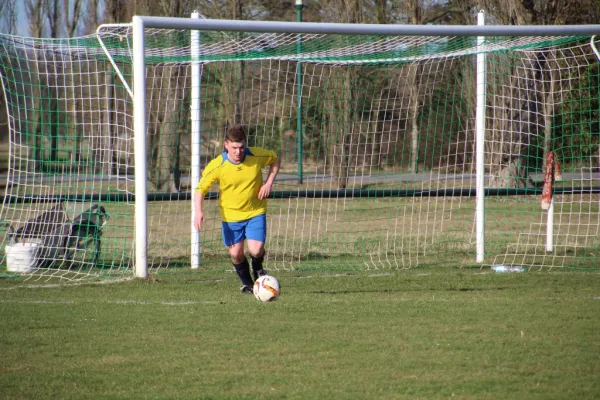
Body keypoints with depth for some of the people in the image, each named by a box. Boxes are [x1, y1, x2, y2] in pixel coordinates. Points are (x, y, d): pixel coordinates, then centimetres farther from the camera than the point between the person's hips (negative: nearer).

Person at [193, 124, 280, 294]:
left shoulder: (257, 156, -16)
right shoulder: (217, 166, -20)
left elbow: (275, 159, 6)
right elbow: (201, 188, -12)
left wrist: (269, 182, -8)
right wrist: (198, 211, -28)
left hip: (255, 211, 0)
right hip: (230, 215, 0)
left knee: (256, 250, -14)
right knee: (236, 254, 3)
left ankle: (257, 268, 23)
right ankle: (247, 283, 32)